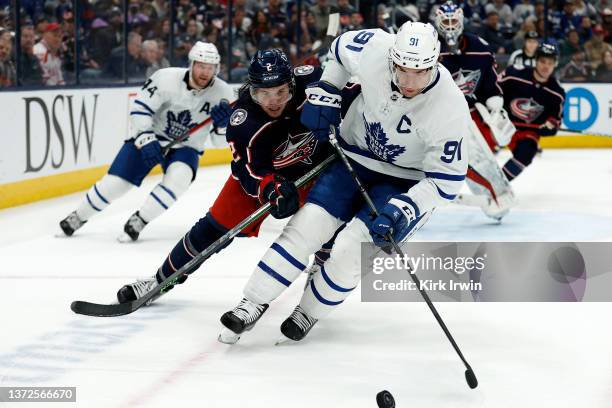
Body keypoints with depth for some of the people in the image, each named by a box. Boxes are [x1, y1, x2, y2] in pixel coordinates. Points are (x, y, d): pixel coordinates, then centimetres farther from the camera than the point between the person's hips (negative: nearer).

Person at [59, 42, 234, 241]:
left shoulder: (223, 92, -15)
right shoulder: (166, 78, -22)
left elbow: (220, 138, -8)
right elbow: (140, 108, -18)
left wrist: (222, 122, -30)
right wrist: (146, 140, -29)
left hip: (184, 148, 2)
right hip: (148, 137, -1)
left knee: (178, 177, -29)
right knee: (115, 182, -6)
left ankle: (138, 221, -14)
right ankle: (78, 216, 19)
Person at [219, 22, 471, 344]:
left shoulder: (450, 108, -31)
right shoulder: (374, 49, -23)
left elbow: (446, 179, -22)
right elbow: (341, 48, 3)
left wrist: (404, 210, -31)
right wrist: (325, 94, -5)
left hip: (407, 181, -3)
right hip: (355, 155, 4)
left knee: (351, 248, -16)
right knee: (307, 226, -7)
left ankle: (308, 314, 9)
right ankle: (252, 305, 1)